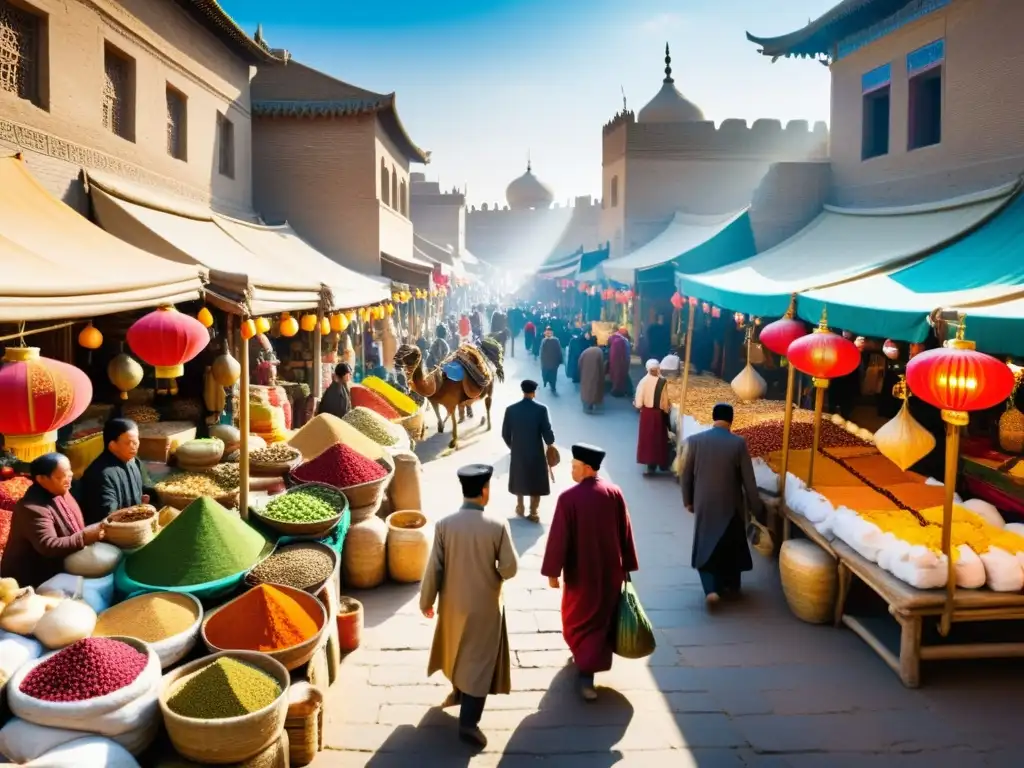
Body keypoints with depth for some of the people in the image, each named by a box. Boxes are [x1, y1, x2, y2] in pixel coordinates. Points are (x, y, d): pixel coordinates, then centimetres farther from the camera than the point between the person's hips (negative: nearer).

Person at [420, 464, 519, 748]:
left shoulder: (444, 524, -14)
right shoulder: (498, 525, -19)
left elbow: (434, 568, -9)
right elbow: (510, 568, -14)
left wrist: (426, 601, 4)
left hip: (453, 602, 3)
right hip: (485, 605, -3)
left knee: (457, 647, 27)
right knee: (479, 661, 9)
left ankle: (458, 691, 49)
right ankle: (468, 723, 12)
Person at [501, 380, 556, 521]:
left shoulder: (511, 409, -9)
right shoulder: (541, 409, -16)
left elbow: (505, 433, -3)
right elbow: (547, 433, -15)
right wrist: (550, 444, 6)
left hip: (517, 452, 3)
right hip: (536, 452, -2)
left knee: (519, 479, 23)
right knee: (536, 483, 13)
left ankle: (520, 508, 37)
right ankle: (533, 513, 18)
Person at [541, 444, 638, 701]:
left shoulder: (568, 498, -19)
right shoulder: (614, 493, -7)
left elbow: (558, 537, -15)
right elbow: (626, 533, -1)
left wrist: (552, 571, -5)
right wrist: (627, 566, 9)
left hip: (581, 570, -3)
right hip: (610, 569, 3)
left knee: (578, 618, 19)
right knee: (602, 617, 15)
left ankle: (583, 656, 34)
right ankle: (587, 671, 20)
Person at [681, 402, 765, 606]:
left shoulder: (695, 440, -9)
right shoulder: (739, 443, -12)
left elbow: (686, 474, -2)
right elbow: (748, 480, -8)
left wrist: (687, 500, 11)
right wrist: (756, 507, 3)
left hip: (704, 503, 0)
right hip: (730, 504, 0)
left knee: (705, 544, 10)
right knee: (732, 545, 18)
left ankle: (711, 589, -3)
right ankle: (731, 585, 32)